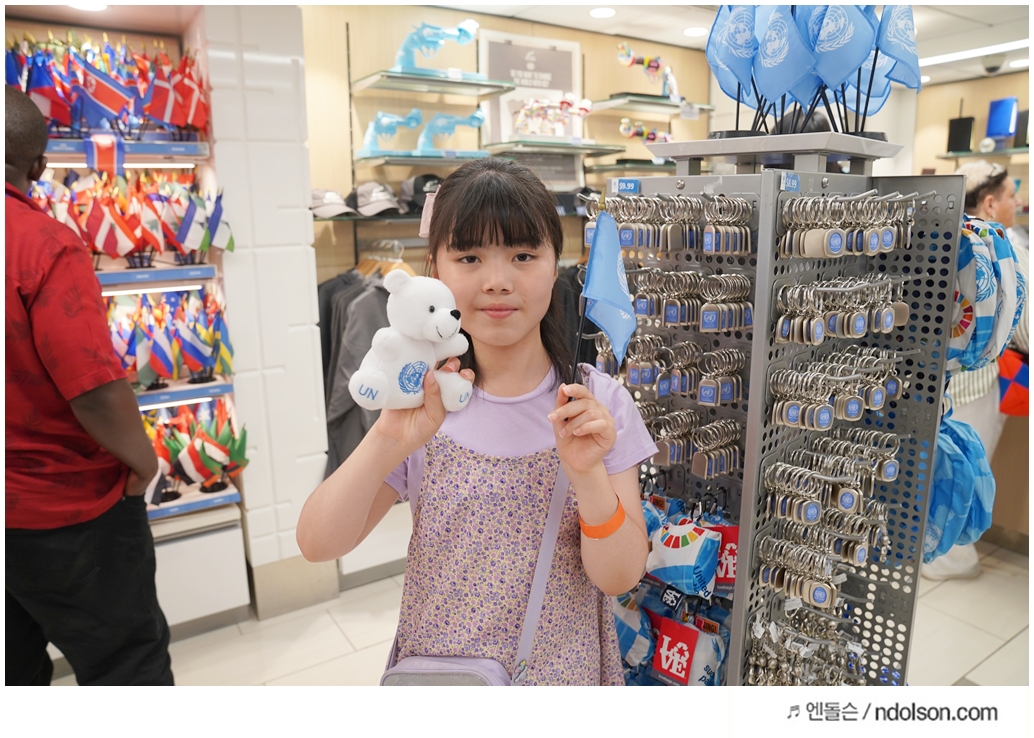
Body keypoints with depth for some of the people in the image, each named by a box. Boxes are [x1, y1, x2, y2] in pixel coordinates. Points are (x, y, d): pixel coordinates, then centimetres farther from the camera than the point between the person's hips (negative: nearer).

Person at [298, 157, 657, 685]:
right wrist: (387, 444, -34)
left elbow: (619, 578, -14)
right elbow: (318, 545, -18)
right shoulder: (425, 401, -11)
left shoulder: (599, 404, -13)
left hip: (560, 672, 0)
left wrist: (589, 474, -31)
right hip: (436, 670, 1)